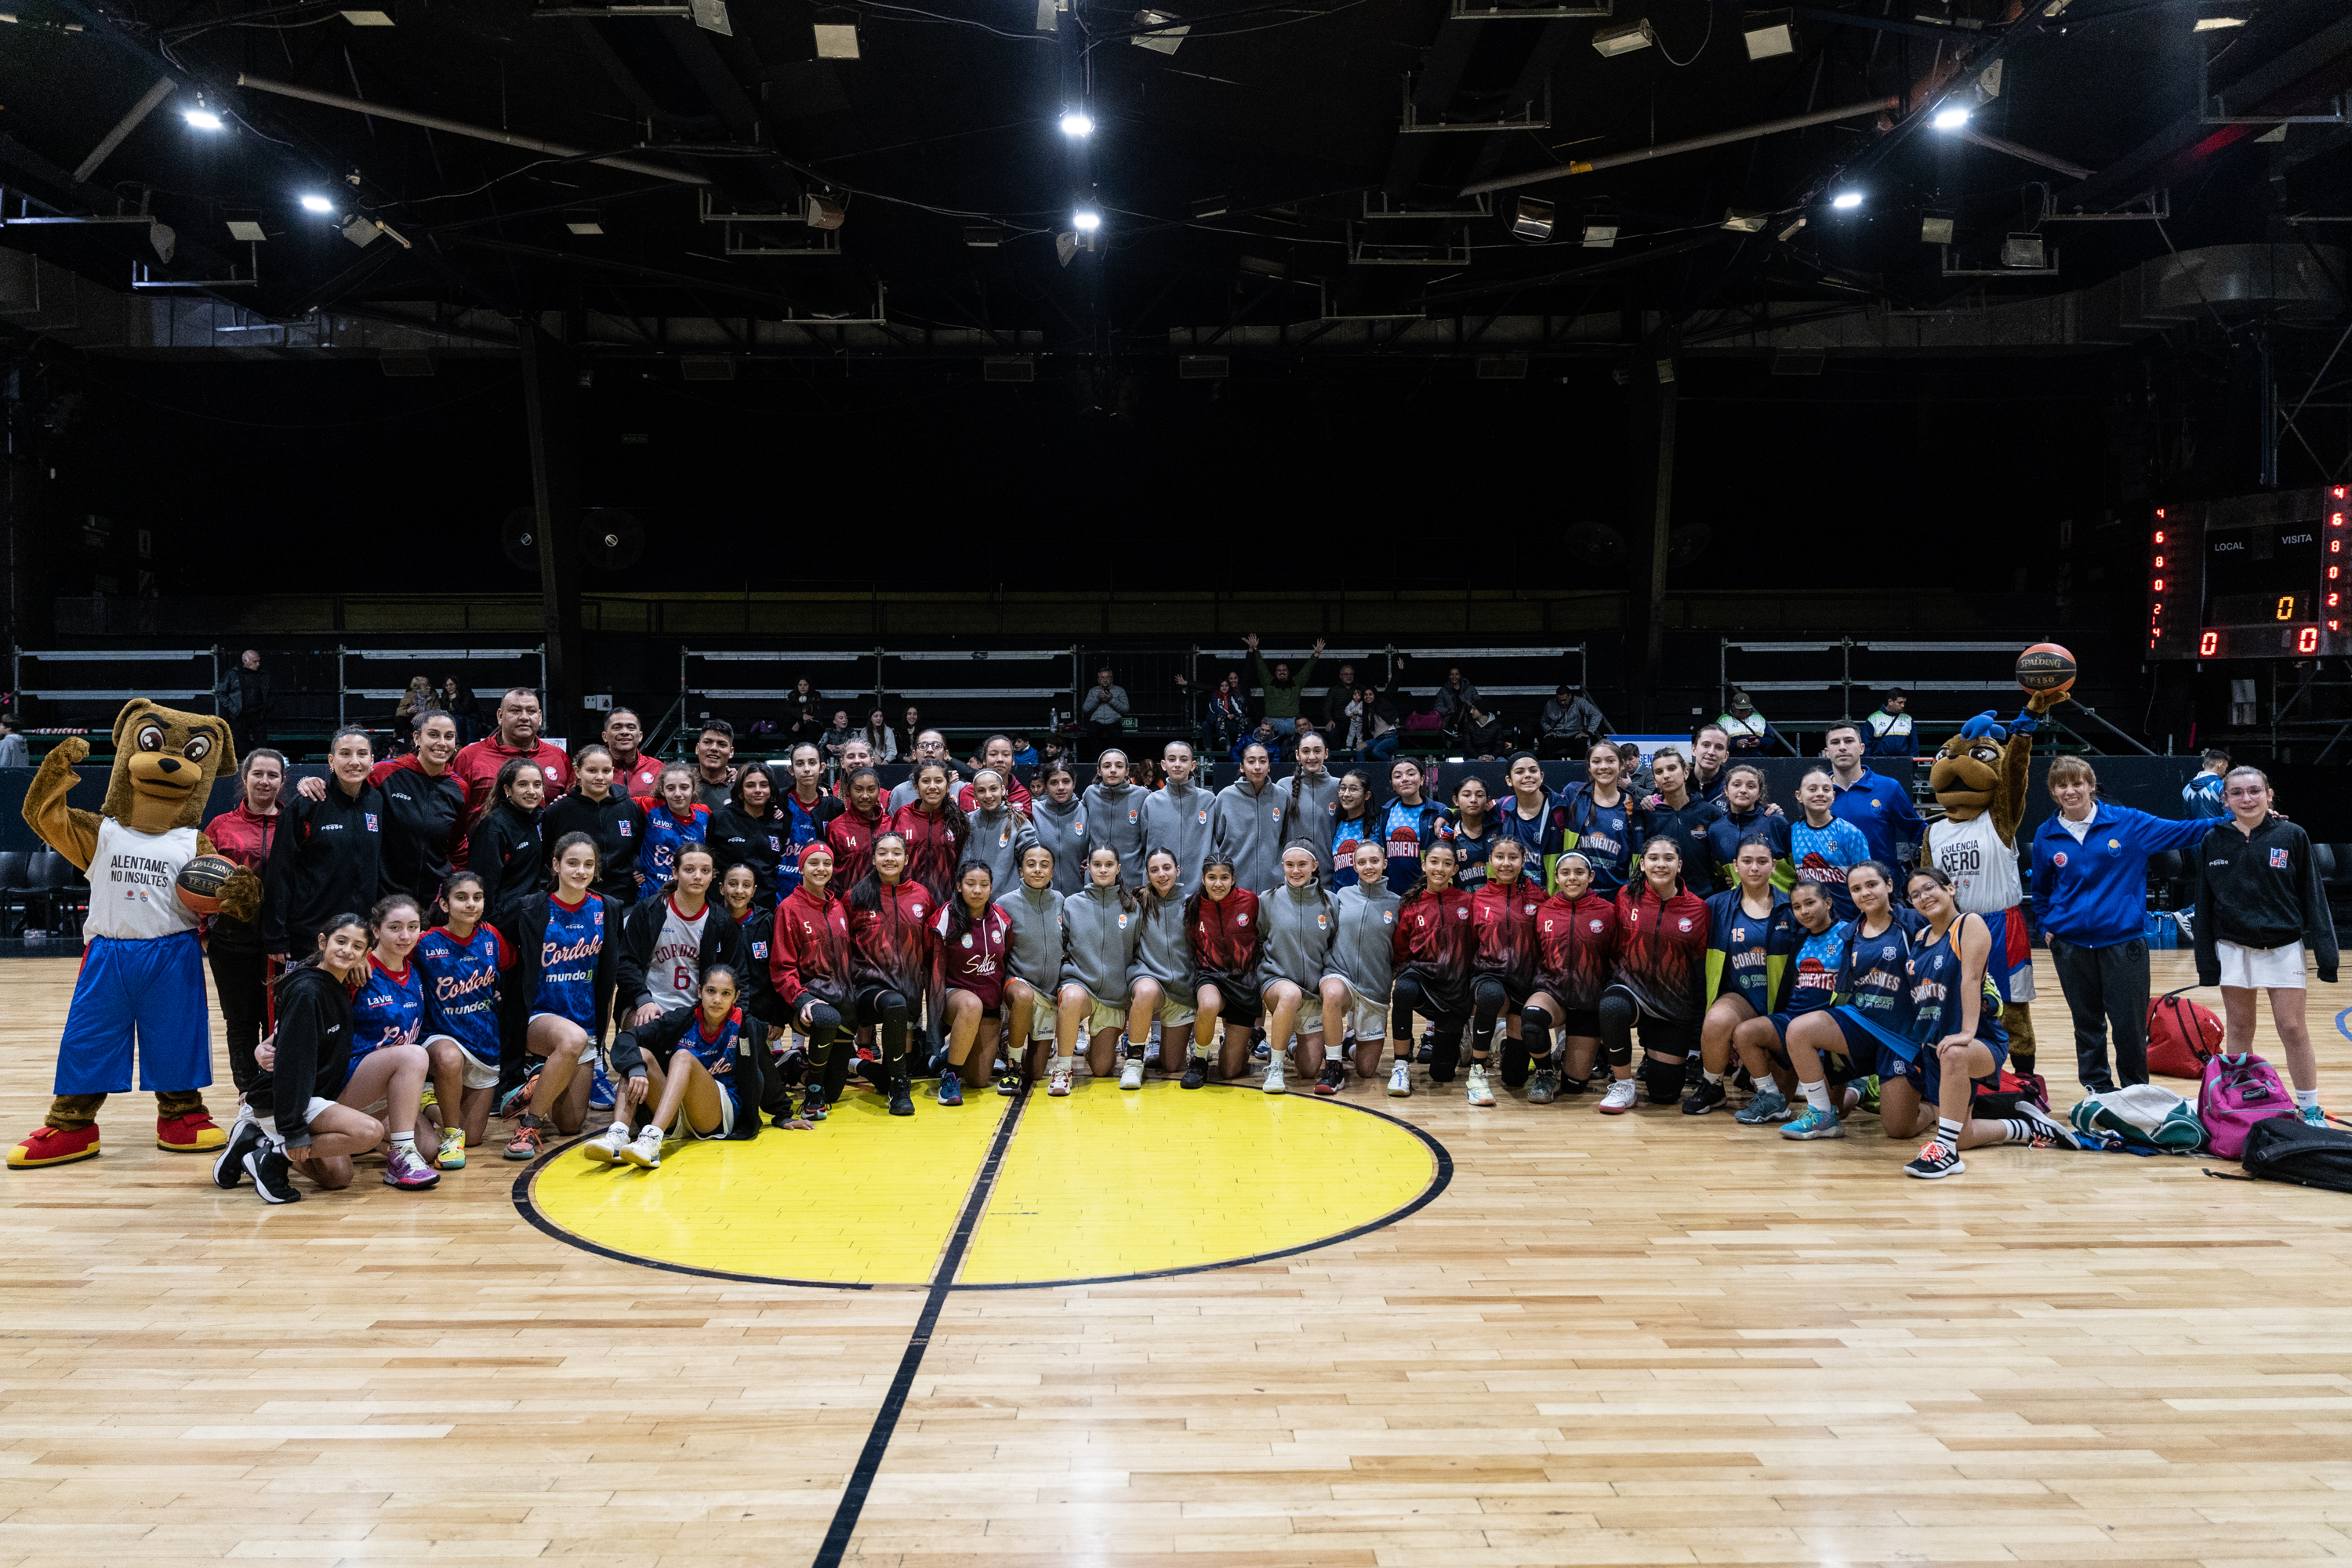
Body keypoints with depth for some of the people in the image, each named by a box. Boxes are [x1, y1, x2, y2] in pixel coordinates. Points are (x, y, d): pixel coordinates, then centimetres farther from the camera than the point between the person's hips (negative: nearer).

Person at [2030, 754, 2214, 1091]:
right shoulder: (2046, 836, 4)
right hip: (2071, 945, 2)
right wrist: (2047, 927, 9)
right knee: (2087, 1023, 11)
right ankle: (2097, 1088, 25)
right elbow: (2041, 890, 16)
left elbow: (2181, 832, 0)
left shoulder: (2127, 823, -2)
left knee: (2129, 1023, 1)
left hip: (2123, 940, -2)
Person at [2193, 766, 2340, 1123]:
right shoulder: (2213, 842, 1)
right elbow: (2204, 905, 4)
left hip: (2284, 948, -1)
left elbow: (2313, 897, -2)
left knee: (2292, 1028, -1)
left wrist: (2324, 951, -7)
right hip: (2232, 949, 2)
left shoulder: (2292, 836, -3)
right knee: (2238, 1029, 7)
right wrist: (2206, 961, 1)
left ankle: (2310, 1109, 11)